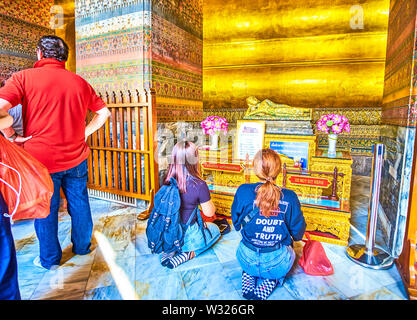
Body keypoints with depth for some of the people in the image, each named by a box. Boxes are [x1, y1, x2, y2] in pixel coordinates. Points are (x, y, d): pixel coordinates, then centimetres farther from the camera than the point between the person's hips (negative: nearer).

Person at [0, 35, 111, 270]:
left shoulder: (24, 78, -6)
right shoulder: (80, 82, 5)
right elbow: (104, 112, 10)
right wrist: (85, 133, 9)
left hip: (41, 158, -3)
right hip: (76, 157, 3)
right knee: (79, 205, 17)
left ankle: (50, 259, 29)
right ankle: (82, 247, 34)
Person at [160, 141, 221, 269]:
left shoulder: (168, 180, -11)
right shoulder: (199, 185, -26)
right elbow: (209, 213, -14)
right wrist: (206, 197, 5)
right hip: (186, 236, -5)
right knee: (215, 229, 25)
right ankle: (188, 253, 2)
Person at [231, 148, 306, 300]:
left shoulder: (243, 191, -15)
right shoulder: (290, 198, -17)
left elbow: (236, 223, 1)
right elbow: (298, 233, -3)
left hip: (247, 260, 2)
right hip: (277, 263, -1)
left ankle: (248, 276, 12)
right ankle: (271, 280, 9)